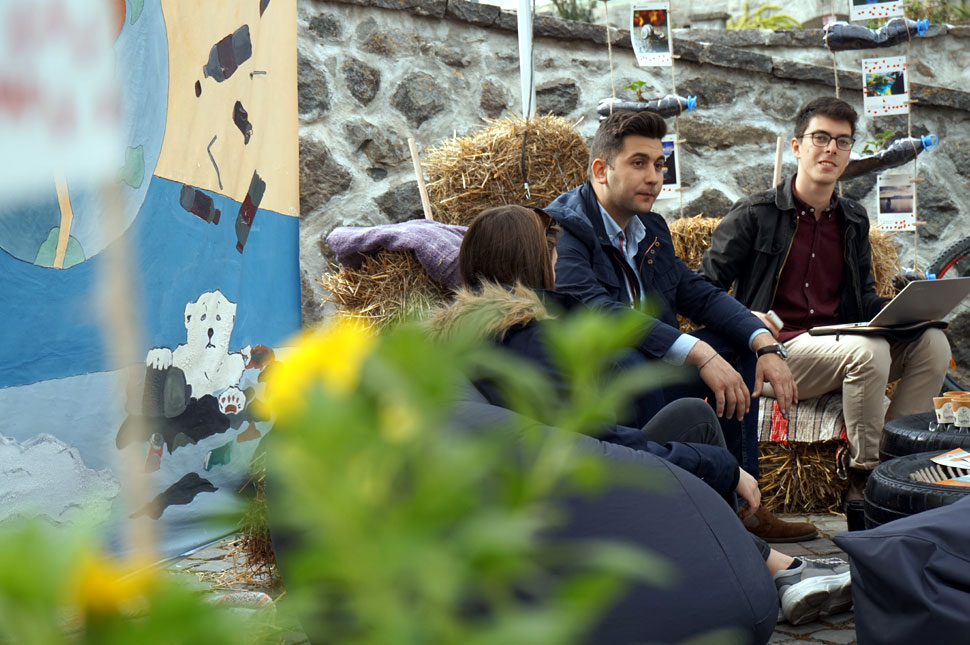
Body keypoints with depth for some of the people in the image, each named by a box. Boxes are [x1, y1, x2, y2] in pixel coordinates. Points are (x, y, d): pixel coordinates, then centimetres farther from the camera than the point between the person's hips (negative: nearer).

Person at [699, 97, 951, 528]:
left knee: (932, 343, -18)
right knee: (869, 350, -33)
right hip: (777, 351, -6)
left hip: (839, 346, 6)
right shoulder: (754, 215, 1)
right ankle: (863, 488, -20)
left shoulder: (854, 222, 19)